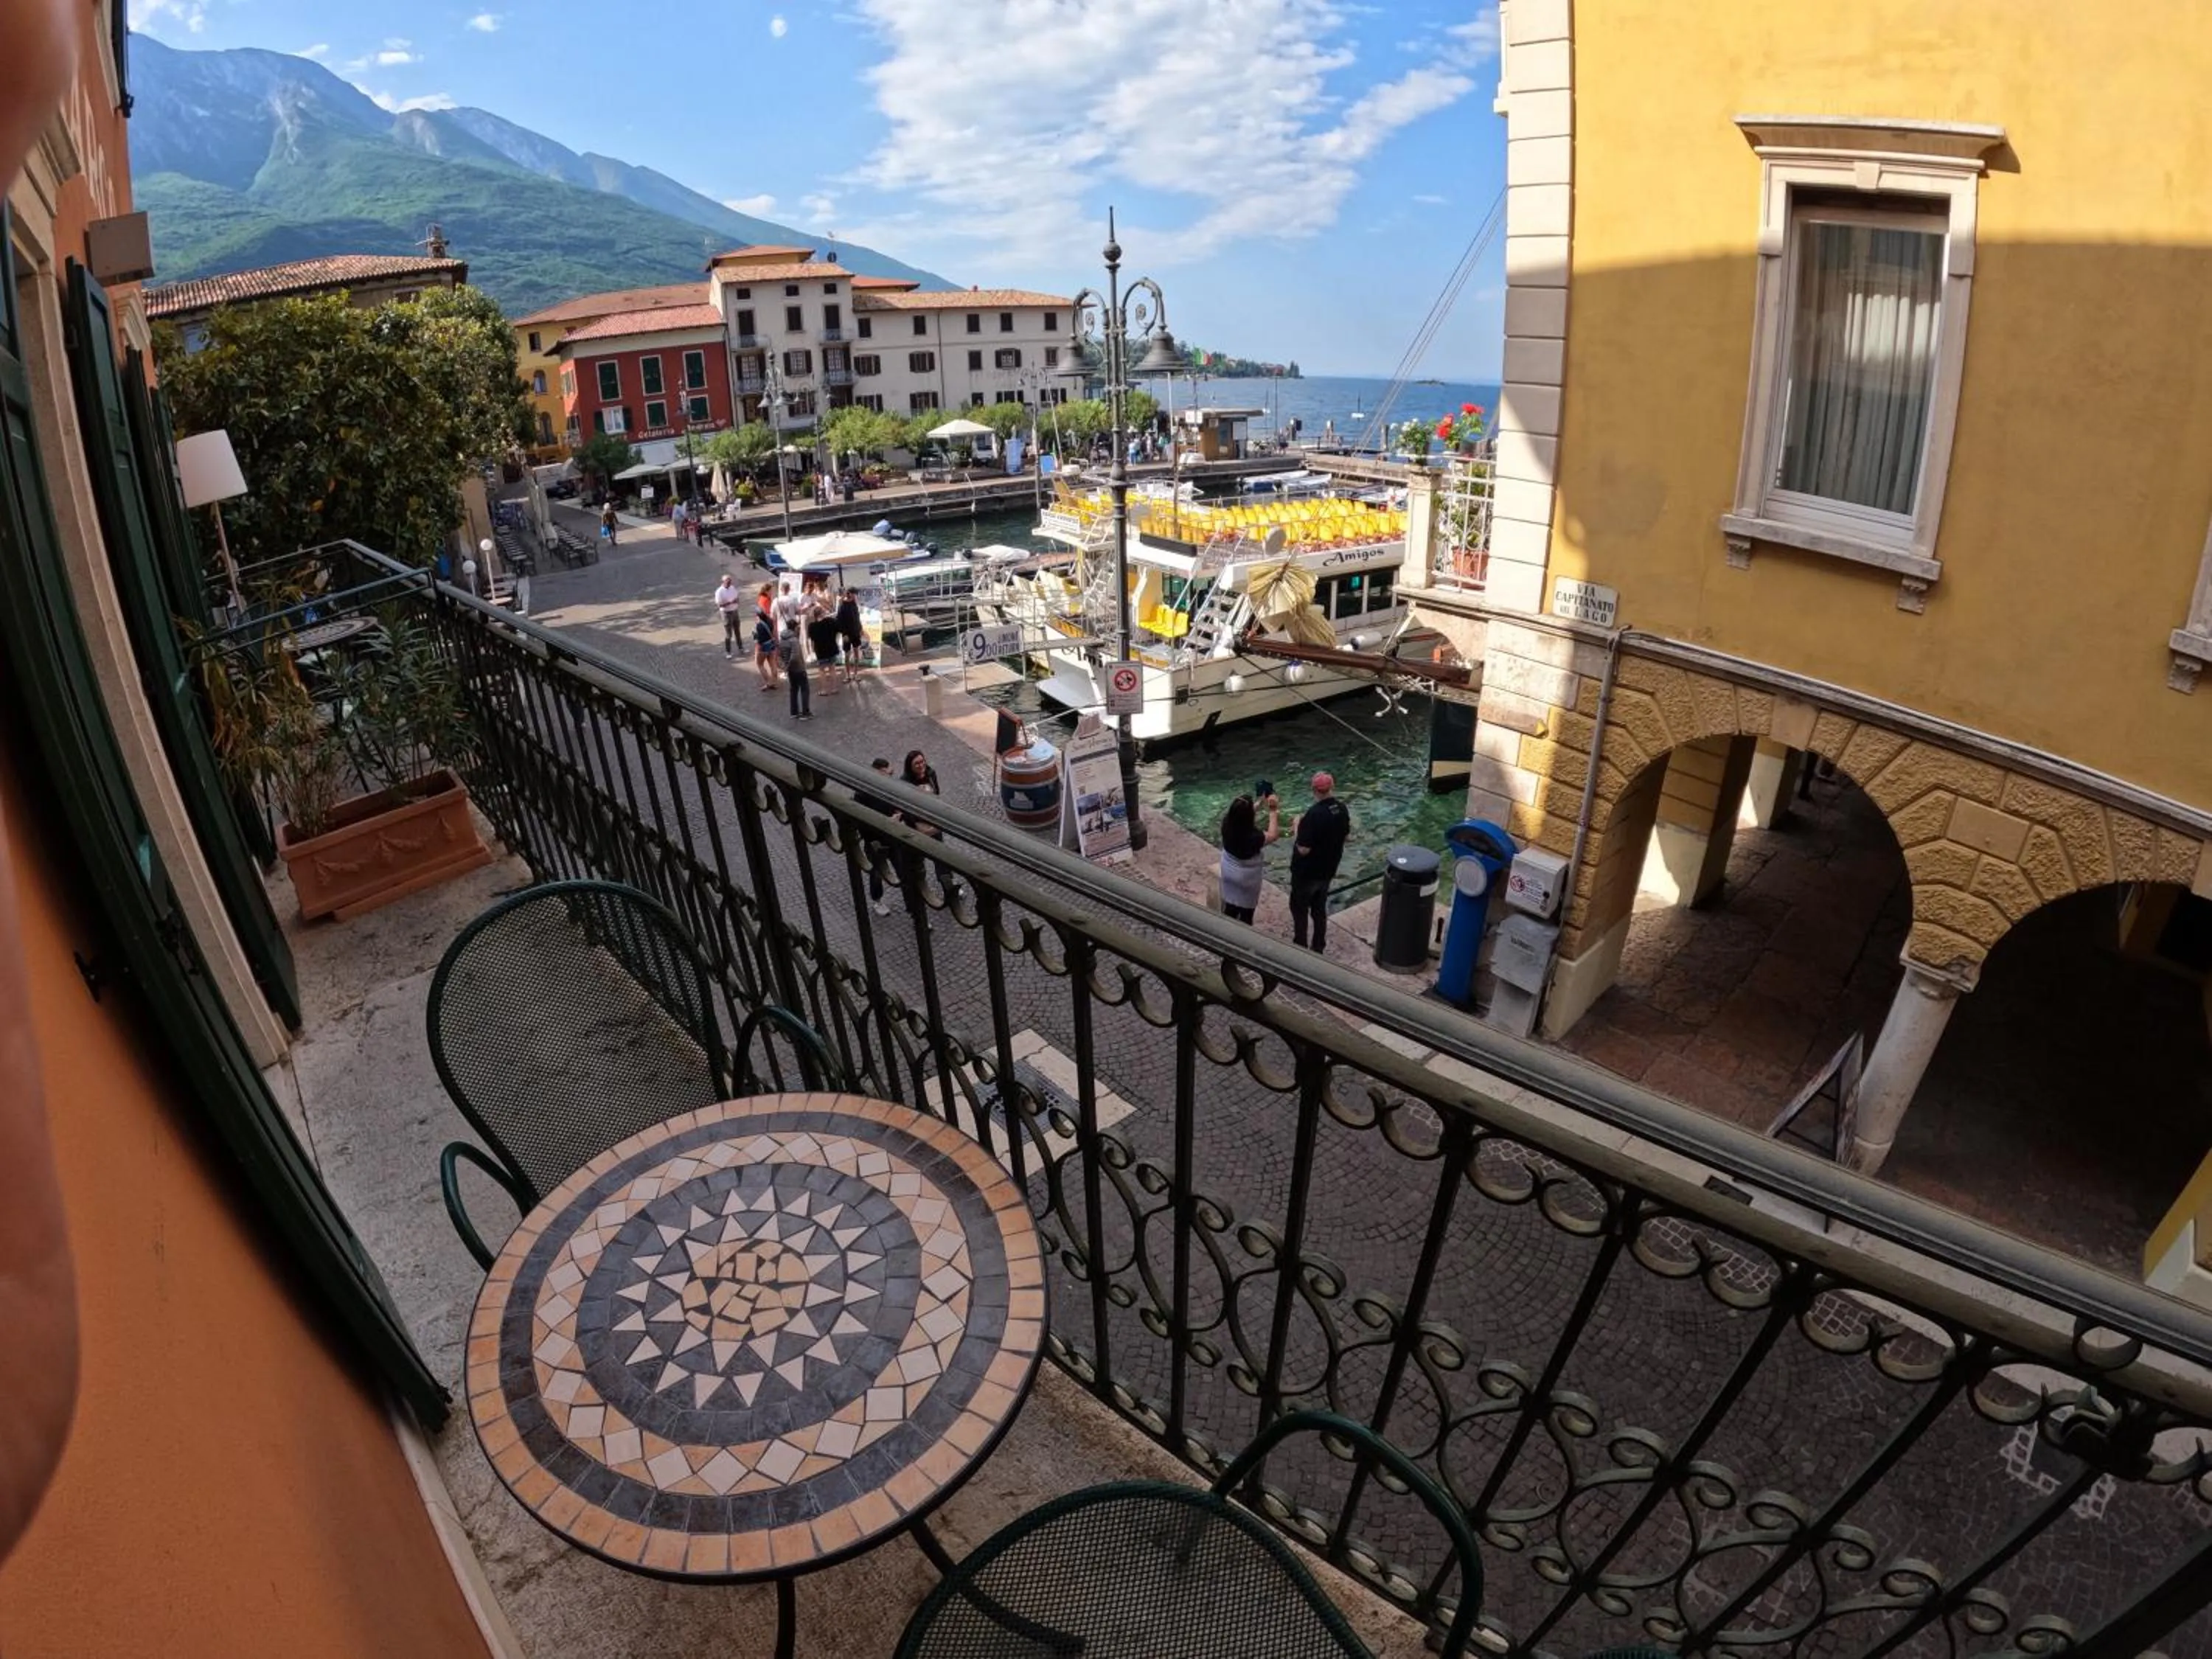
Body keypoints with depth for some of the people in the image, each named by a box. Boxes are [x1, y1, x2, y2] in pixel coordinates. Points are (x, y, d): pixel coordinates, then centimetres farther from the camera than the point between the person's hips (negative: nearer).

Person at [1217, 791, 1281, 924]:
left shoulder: (1227, 823, -19)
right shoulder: (1253, 836, -35)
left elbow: (1242, 814, 2)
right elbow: (1273, 836, -18)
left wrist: (1260, 803, -1)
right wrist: (1273, 812, -14)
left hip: (1229, 872, 6)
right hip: (1247, 876, -6)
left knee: (1230, 908, 23)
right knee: (1246, 912, 16)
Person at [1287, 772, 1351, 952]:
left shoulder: (1314, 814, -30)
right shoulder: (1343, 809, -7)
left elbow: (1303, 849, -26)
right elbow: (1345, 834, 10)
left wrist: (1298, 827, -12)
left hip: (1306, 873, -6)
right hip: (1328, 870, 7)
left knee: (1299, 910, 13)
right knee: (1320, 909, 21)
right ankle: (1319, 948, 32)